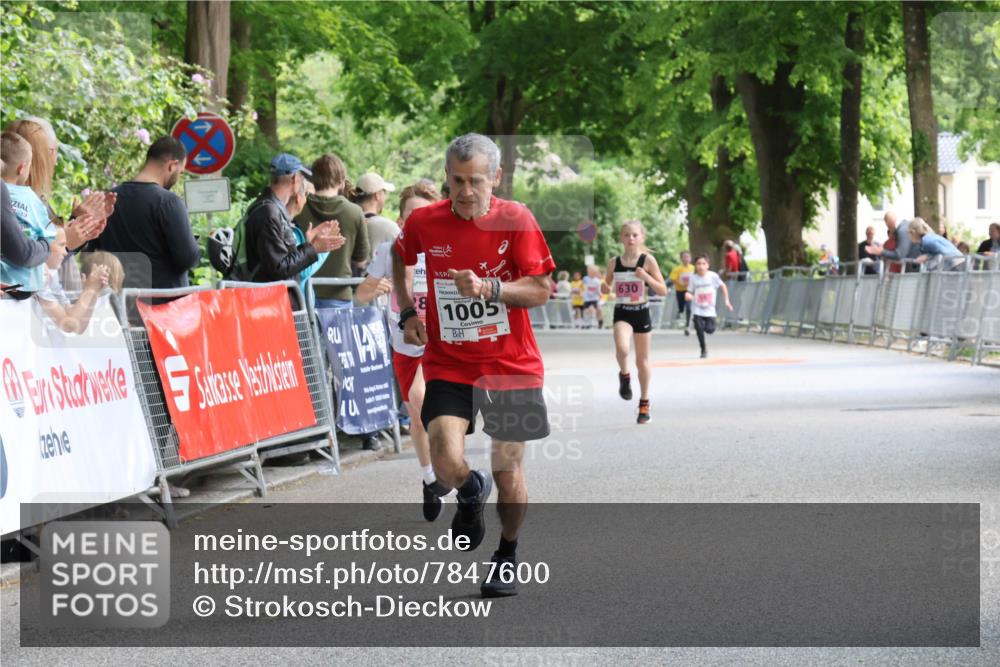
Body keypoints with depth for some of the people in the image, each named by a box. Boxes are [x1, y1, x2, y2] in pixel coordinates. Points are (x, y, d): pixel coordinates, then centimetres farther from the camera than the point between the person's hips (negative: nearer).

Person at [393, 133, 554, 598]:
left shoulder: (516, 221, -9)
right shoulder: (424, 222, -4)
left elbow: (540, 291, -11)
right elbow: (399, 258, 19)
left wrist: (489, 288, -26)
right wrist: (407, 312, 7)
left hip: (511, 365, -1)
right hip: (447, 364, 1)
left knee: (508, 470, 3)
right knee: (447, 464, -17)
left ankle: (507, 557, 29)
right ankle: (471, 494, 21)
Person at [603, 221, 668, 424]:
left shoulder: (647, 260, -5)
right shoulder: (614, 262, 1)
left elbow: (663, 290, -5)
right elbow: (607, 286, 15)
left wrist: (646, 277, -21)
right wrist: (605, 288, -9)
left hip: (641, 313, 0)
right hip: (621, 313, 0)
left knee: (642, 360, 8)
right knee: (622, 348, -29)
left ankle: (644, 404, 23)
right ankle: (624, 375, 3)